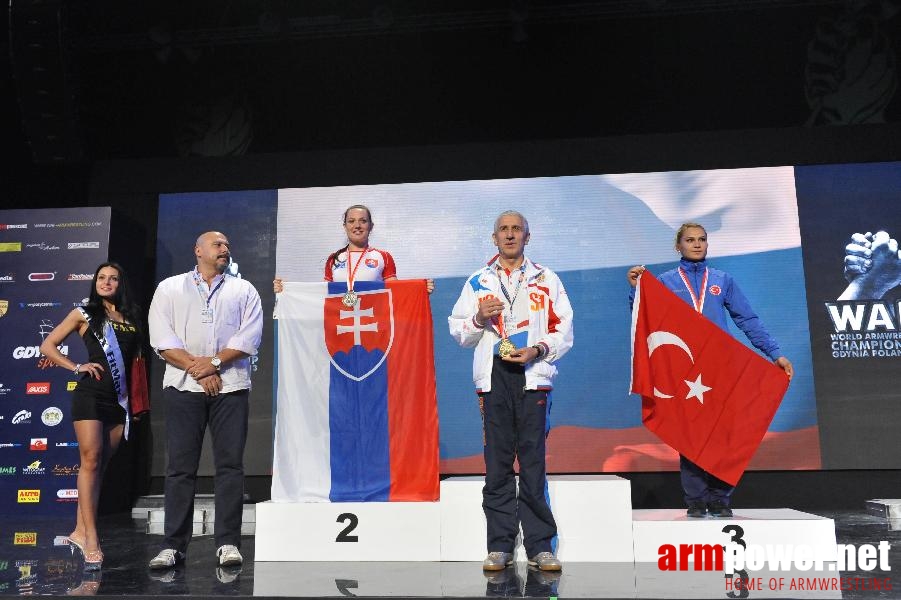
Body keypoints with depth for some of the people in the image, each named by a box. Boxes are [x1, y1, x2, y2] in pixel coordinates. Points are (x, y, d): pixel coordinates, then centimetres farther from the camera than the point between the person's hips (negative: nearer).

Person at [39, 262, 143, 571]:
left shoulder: (131, 318, 14)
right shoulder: (84, 313, 6)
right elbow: (48, 345, 8)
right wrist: (76, 367, -4)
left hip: (119, 399, 4)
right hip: (91, 394, -3)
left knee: (99, 465, 6)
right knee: (91, 460, -9)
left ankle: (80, 531, 14)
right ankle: (91, 537, -9)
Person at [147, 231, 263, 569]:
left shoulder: (244, 291, 14)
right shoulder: (169, 288, 13)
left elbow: (250, 337, 1)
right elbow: (162, 339, 1)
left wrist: (214, 362, -10)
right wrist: (197, 370, -8)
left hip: (230, 386, 0)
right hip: (183, 385, 0)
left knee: (230, 464, -2)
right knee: (180, 467, 0)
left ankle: (228, 543, 3)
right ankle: (173, 545, 7)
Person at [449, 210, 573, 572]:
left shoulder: (546, 279, 13)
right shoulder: (477, 281, 16)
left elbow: (564, 330, 7)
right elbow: (459, 333, 14)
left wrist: (538, 349, -9)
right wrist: (479, 317, -5)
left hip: (533, 375, -1)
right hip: (493, 376, 1)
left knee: (533, 462, -2)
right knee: (497, 463, 2)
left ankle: (540, 546, 6)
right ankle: (500, 546, 9)